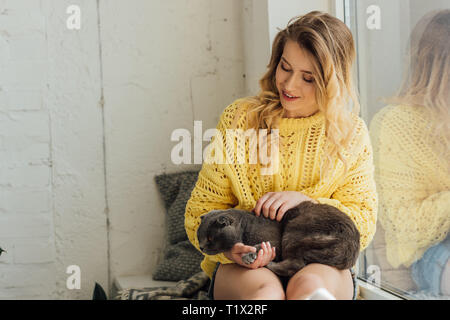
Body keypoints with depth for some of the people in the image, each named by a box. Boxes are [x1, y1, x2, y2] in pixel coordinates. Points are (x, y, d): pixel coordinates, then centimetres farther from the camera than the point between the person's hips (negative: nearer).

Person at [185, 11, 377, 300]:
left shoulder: (352, 134, 5)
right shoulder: (239, 118, 3)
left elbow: (364, 224, 1)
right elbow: (201, 211, 3)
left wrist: (303, 199, -15)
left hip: (321, 266, 1)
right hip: (244, 266, 0)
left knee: (310, 284, -35)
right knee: (263, 287, -35)